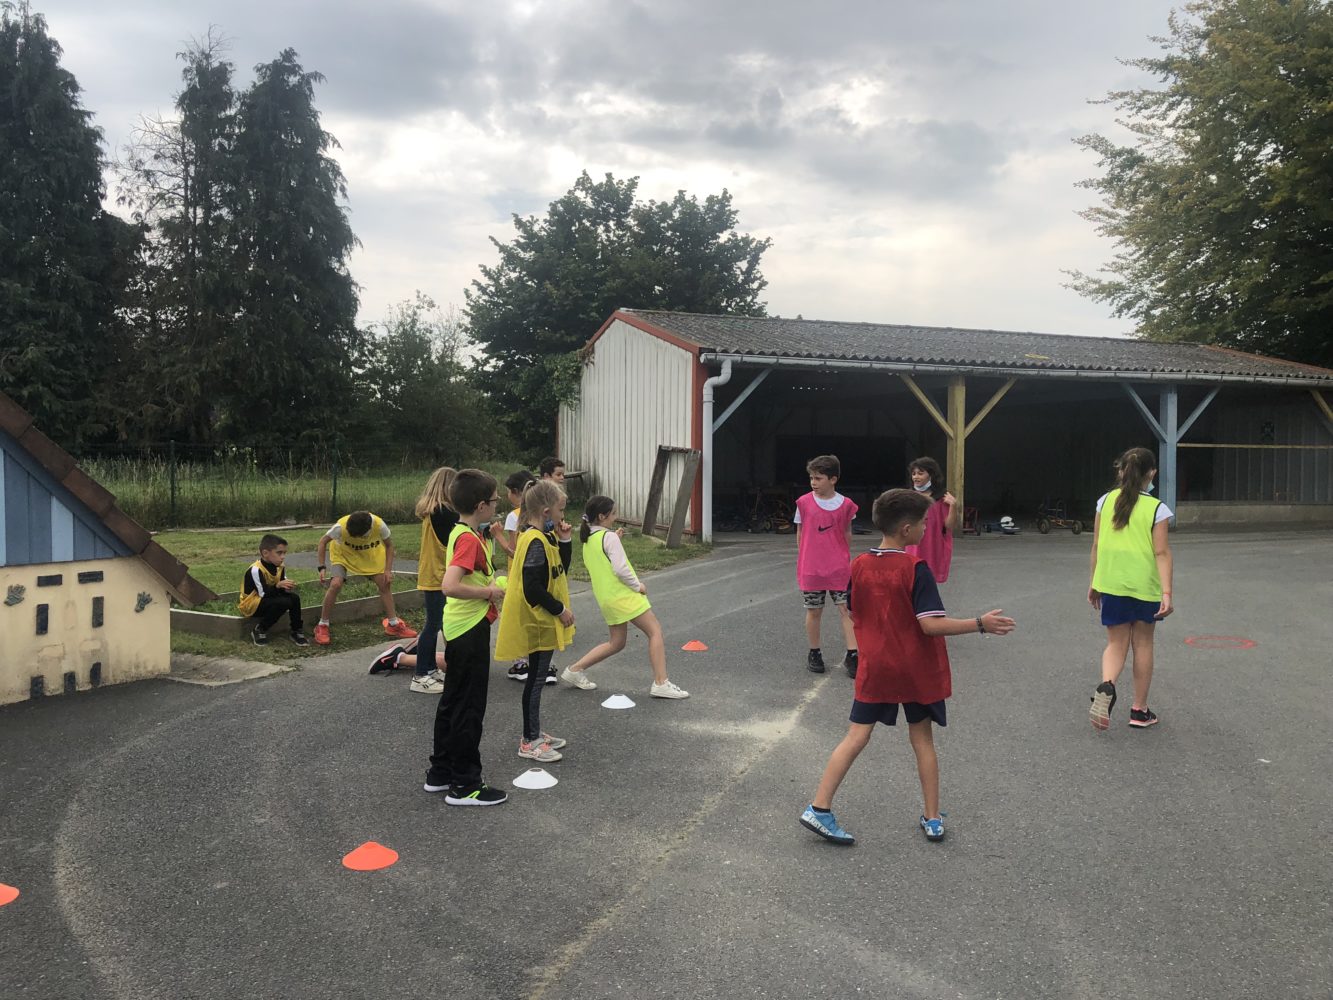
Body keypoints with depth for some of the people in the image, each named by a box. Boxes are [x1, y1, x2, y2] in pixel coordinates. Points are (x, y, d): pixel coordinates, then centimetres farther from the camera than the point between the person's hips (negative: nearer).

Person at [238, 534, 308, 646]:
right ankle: (259, 630, -12)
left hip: (269, 599, 8)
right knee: (283, 602, -29)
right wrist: (278, 585, -39)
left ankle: (297, 632, -4)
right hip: (251, 604, -8)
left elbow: (281, 589, 0)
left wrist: (286, 588, -23)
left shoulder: (280, 567, -2)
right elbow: (263, 594, -27)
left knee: (294, 597, -15)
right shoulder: (256, 570, -27)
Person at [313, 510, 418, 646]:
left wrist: (388, 570, -18)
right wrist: (322, 567, -25)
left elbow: (388, 545, -13)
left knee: (384, 584, -3)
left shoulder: (379, 525, -33)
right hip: (343, 554, -2)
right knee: (335, 584, -22)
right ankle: (322, 627, -6)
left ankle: (393, 625, 12)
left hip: (370, 554, 2)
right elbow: (323, 541, -19)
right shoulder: (341, 526, -37)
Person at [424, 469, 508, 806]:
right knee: (469, 707, -1)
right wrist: (489, 592, -21)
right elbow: (450, 586, -33)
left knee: (453, 701, 18)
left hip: (459, 627, 10)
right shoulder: (470, 539, -21)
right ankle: (465, 785, 9)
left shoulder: (461, 533, 9)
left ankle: (440, 772, 29)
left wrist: (491, 584, 10)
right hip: (471, 629, -10)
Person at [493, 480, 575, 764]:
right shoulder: (535, 542, -22)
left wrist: (565, 541, 3)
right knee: (536, 679, 0)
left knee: (537, 678, 17)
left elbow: (560, 571, 15)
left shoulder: (545, 538, 8)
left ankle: (535, 733, 29)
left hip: (544, 622, 10)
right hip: (538, 623, -10)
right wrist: (560, 610, -16)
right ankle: (529, 742, 10)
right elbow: (533, 588, -26)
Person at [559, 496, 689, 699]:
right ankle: (660, 683, -7)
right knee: (655, 632, -3)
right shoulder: (609, 537, -14)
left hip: (606, 599, 9)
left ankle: (575, 670, 19)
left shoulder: (587, 541, 11)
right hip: (624, 595, -9)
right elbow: (620, 569, -21)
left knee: (616, 642, 19)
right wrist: (638, 585, -9)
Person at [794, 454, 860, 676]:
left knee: (846, 609, -3)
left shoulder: (845, 504, -1)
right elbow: (800, 533, 6)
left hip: (839, 568, 0)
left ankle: (852, 656, 0)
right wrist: (803, 561, 5)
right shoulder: (804, 503, -2)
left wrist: (846, 558, 13)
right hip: (811, 568, 0)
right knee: (814, 611, 9)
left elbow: (847, 533, 11)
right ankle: (814, 653, 23)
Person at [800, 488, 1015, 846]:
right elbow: (931, 624, -23)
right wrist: (980, 624, -19)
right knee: (922, 739, 12)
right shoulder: (916, 568, -17)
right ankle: (932, 819, 23)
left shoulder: (860, 565, -2)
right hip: (917, 670, -3)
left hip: (874, 668, 3)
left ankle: (819, 808, 2)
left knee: (856, 736, 6)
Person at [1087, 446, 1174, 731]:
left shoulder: (1106, 501, 1)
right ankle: (1139, 710, 20)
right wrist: (1167, 593, -13)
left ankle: (1106, 686, -21)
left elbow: (1097, 546, 5)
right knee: (1143, 644, 12)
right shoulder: (1157, 508, -7)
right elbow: (1162, 553, -12)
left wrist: (1093, 584, 13)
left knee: (1116, 643, 9)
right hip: (1145, 585, -2)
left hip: (1111, 583, 2)